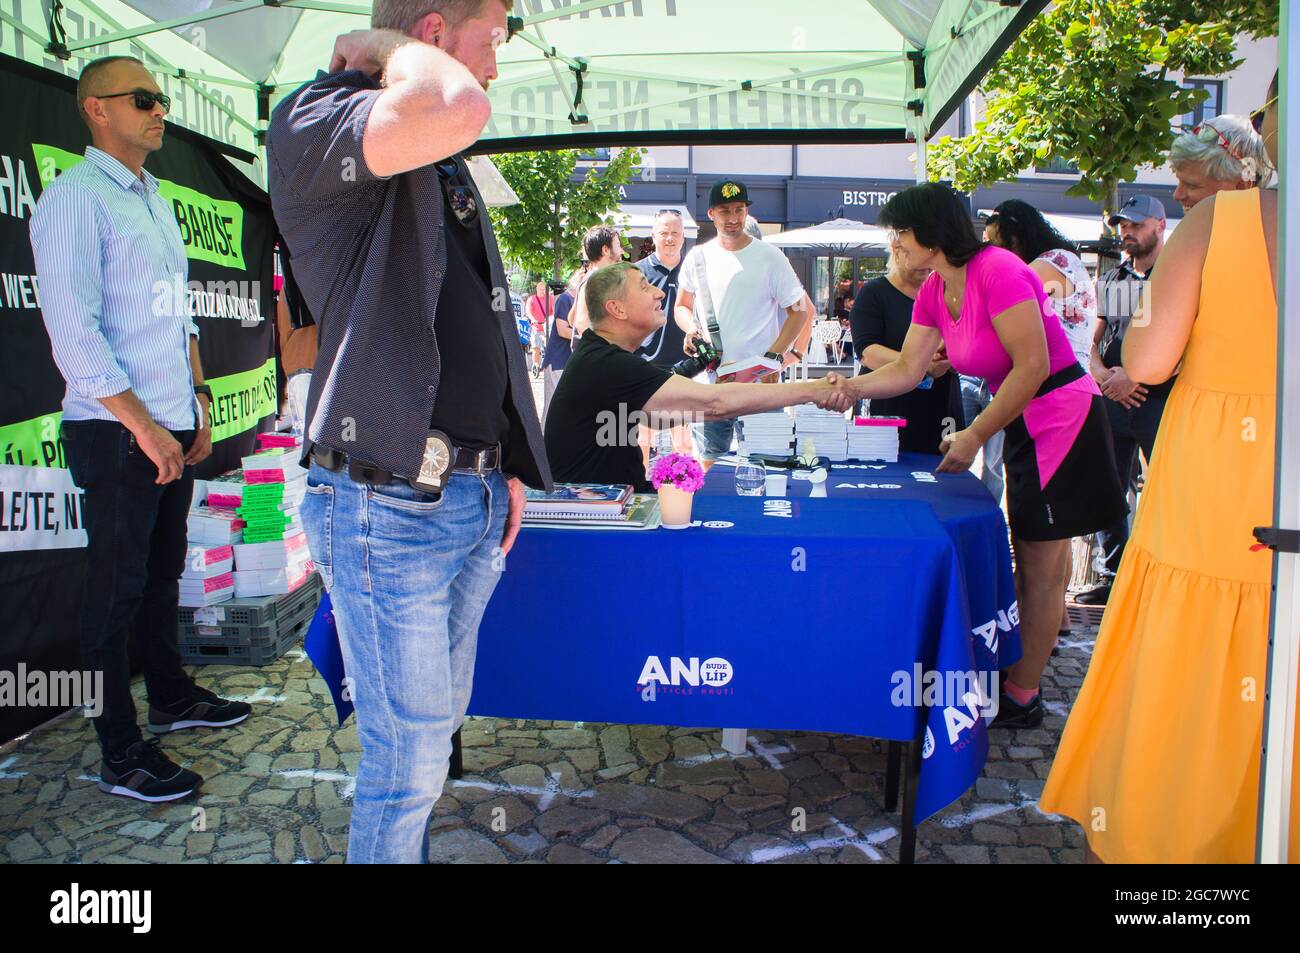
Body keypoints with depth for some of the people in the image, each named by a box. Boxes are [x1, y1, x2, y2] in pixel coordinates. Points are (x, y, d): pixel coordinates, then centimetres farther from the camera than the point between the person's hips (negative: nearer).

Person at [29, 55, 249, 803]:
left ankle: (172, 698, 33)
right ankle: (122, 755, 9)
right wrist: (143, 426, -17)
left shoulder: (157, 203, 17)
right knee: (118, 588, -1)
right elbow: (73, 329, -16)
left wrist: (198, 400, 16)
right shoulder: (75, 197, -9)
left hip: (171, 429, 8)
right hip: (116, 433, -8)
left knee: (163, 571, 17)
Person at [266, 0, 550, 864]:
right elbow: (457, 109, -31)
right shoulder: (315, 128, -9)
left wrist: (507, 469, 17)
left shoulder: (447, 172, 18)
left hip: (472, 499, 9)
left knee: (437, 721, 20)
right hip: (388, 504, -8)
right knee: (408, 758, 2)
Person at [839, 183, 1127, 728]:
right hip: (1022, 423, 8)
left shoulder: (997, 270, -21)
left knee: (1040, 564, 0)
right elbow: (906, 370, 8)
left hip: (1062, 415, -8)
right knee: (1031, 558, 17)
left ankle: (1021, 698, 10)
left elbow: (1032, 365, -23)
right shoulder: (933, 292, 5)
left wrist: (973, 437, -20)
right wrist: (849, 388, -5)